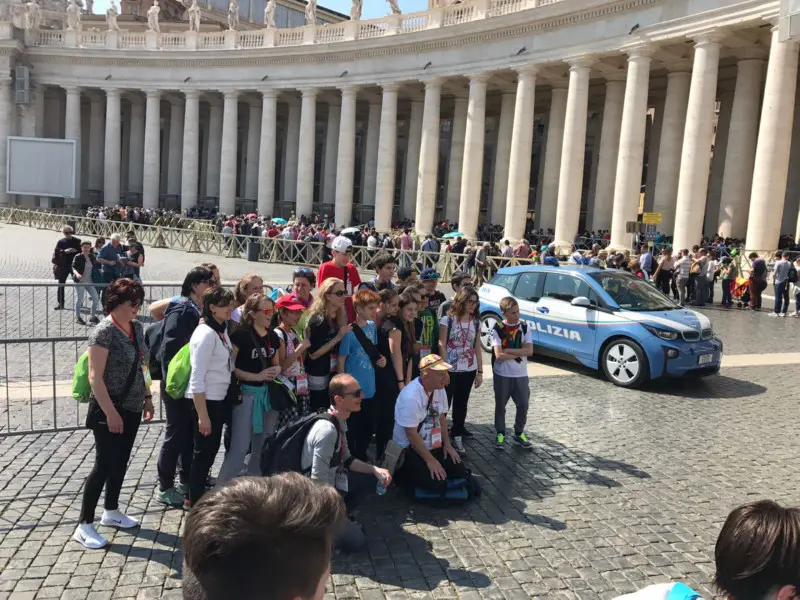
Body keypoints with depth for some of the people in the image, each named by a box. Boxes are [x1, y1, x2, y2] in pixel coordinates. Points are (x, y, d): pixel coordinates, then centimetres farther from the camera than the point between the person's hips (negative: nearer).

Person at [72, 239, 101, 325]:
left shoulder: (91, 256, 8)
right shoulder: (78, 257, -8)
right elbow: (74, 268, -11)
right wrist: (77, 274, -29)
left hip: (89, 281, 6)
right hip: (80, 281, -5)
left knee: (96, 298, 3)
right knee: (79, 299, 0)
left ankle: (93, 317, 16)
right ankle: (77, 317, 14)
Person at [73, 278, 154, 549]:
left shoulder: (137, 327, 5)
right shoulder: (104, 331, -18)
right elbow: (95, 377, -20)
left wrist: (147, 397, 13)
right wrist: (110, 413, -22)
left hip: (132, 408, 7)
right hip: (109, 410, -7)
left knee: (121, 462, 18)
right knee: (104, 464, -2)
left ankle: (111, 511, 34)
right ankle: (84, 525, 11)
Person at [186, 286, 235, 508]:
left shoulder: (222, 330, 7)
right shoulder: (205, 334, -19)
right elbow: (197, 379, -21)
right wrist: (202, 415, -22)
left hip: (219, 399, 9)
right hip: (205, 400, -9)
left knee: (211, 449, 18)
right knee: (203, 451, 3)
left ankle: (198, 495, 32)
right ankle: (195, 500, 19)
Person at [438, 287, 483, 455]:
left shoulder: (476, 322, 6)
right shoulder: (447, 319, -8)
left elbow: (477, 348, 8)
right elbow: (441, 346, -8)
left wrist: (480, 371, 6)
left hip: (469, 370, 5)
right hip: (451, 370, -4)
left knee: (461, 404, 13)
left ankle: (457, 435, 24)